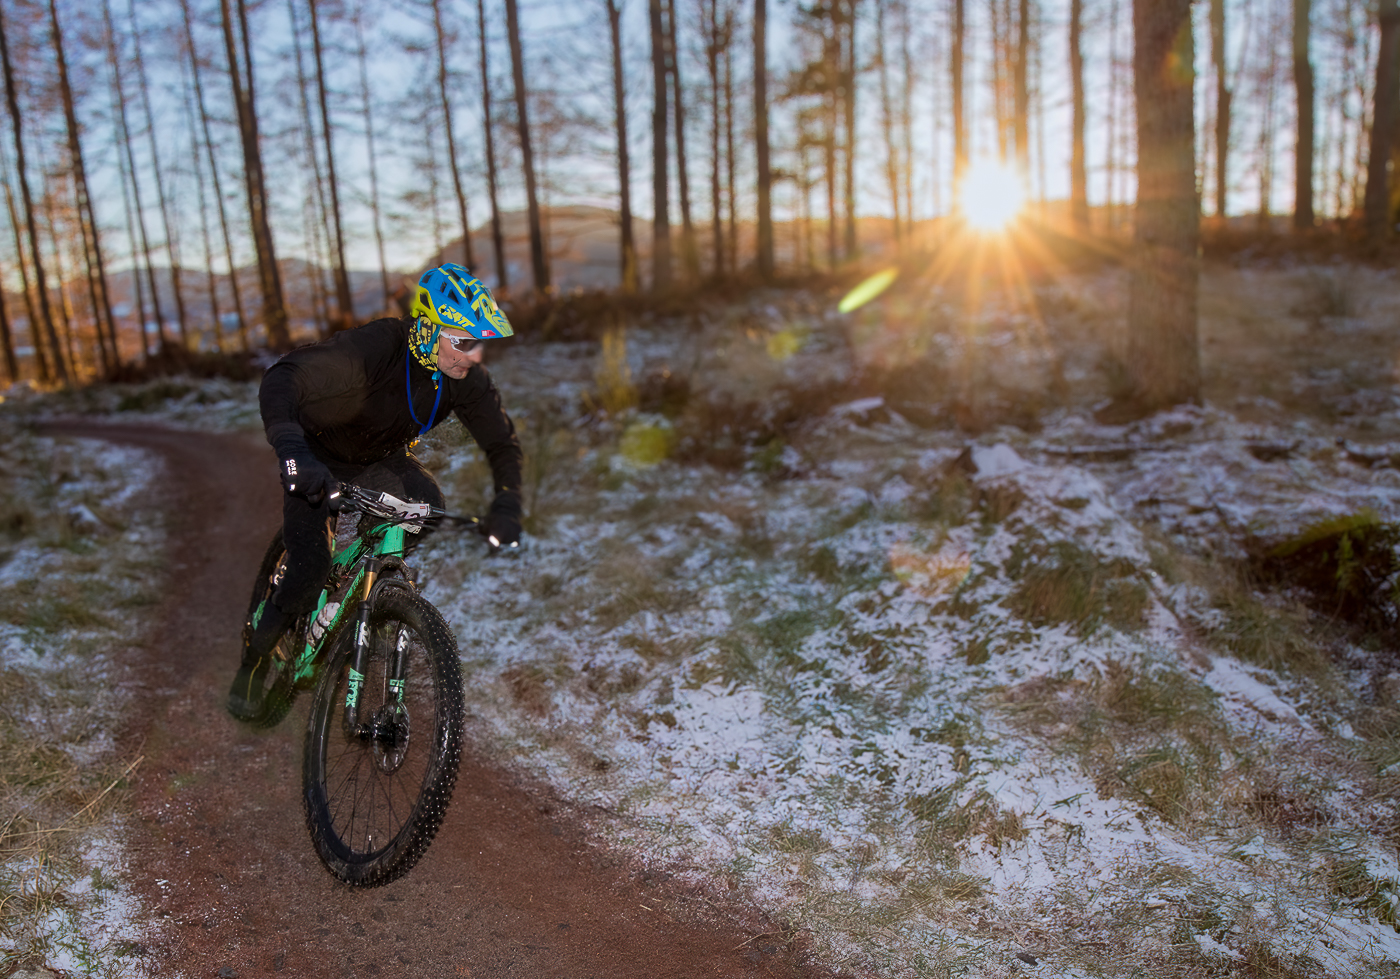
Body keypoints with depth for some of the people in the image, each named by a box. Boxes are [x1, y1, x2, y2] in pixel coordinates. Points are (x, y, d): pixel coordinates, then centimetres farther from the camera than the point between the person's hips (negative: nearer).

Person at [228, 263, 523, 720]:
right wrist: (291, 450, -62)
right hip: (320, 459, -4)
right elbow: (282, 379, -44)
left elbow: (502, 442, -12)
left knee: (426, 503, -25)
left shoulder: (465, 378, -21)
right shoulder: (373, 347, -37)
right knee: (311, 571, -14)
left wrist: (506, 506, -29)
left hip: (382, 459, 5)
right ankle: (255, 656, 14)